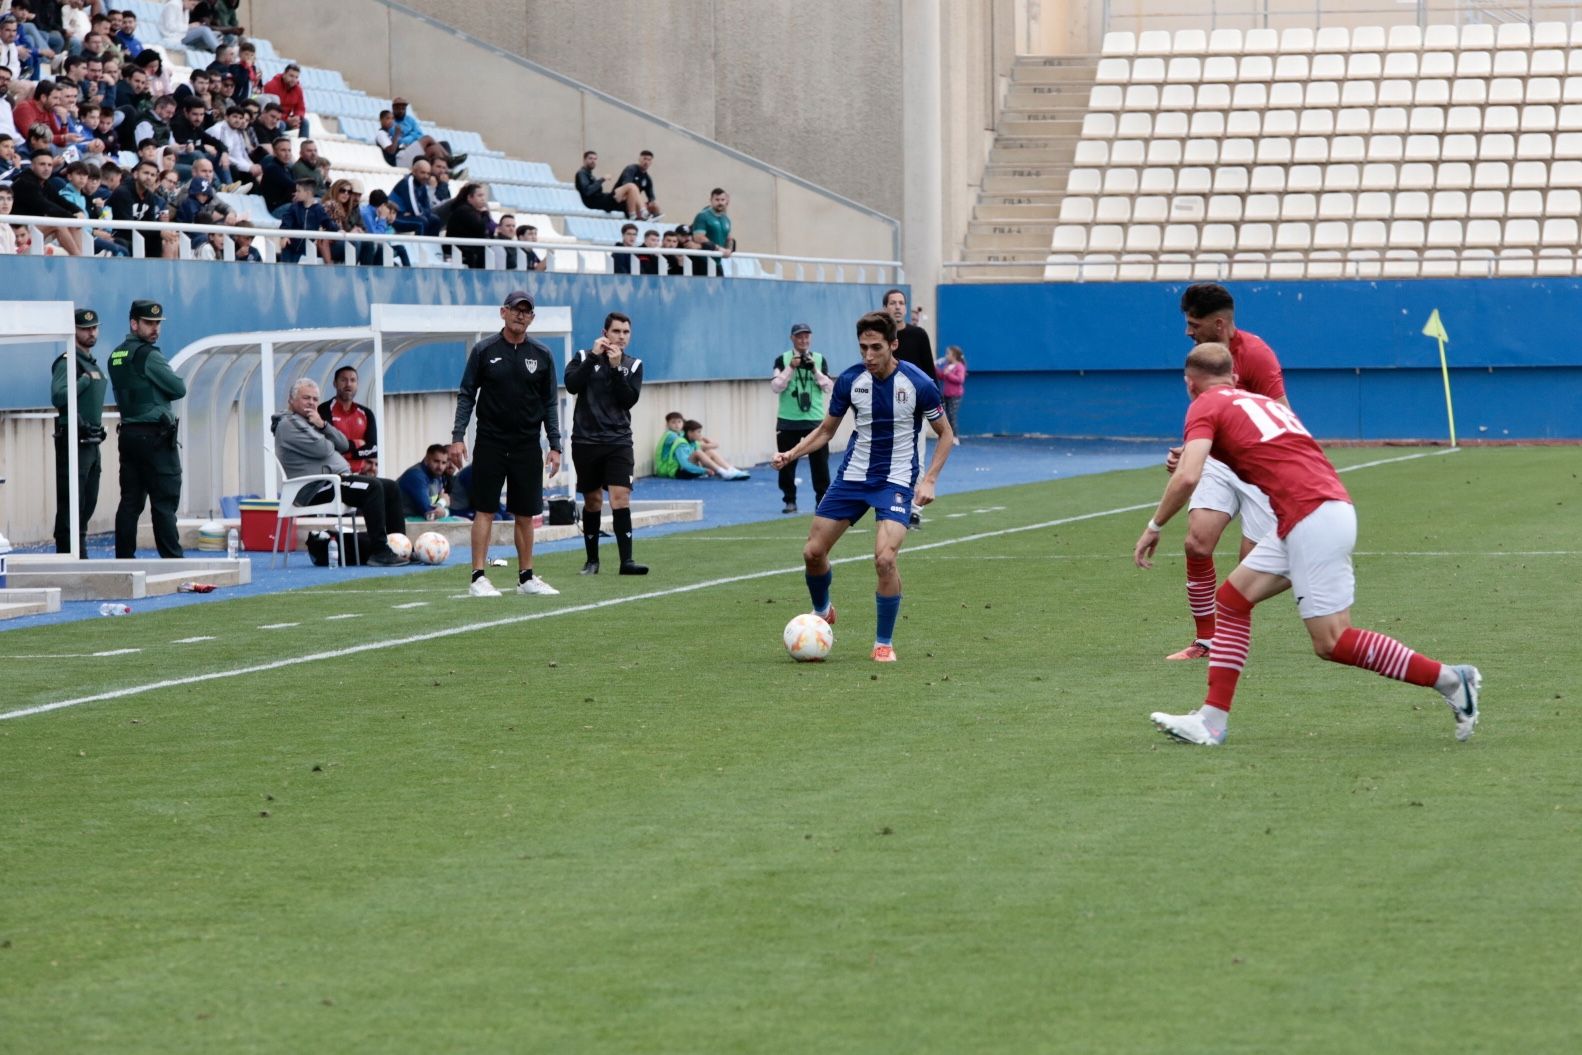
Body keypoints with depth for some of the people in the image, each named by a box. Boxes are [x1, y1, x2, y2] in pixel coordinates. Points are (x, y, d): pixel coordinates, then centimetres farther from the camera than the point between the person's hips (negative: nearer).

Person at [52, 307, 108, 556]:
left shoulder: (92, 363, 18)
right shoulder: (67, 362, -11)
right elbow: (58, 397, -26)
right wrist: (86, 379, -18)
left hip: (92, 442, 9)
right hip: (74, 442, -9)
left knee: (88, 503, 12)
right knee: (71, 505, -9)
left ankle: (79, 557, 19)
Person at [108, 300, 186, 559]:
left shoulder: (116, 356, 14)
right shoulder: (147, 355, -12)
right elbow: (179, 389, -9)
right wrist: (167, 387, 11)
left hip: (128, 434, 8)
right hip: (155, 436, -8)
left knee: (130, 501, 8)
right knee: (164, 501, -6)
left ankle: (124, 558, 6)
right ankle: (172, 558, -7)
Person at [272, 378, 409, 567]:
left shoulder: (310, 421, 24)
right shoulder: (288, 424, -6)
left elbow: (344, 445, 13)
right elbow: (322, 449, -17)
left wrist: (323, 426, -2)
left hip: (338, 478, 10)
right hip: (316, 489, -10)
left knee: (390, 488, 3)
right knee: (373, 487, -28)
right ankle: (379, 552, -32)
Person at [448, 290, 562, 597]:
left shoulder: (541, 355, 5)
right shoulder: (484, 351, 0)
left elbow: (550, 403, 8)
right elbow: (466, 395, 1)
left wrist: (555, 445, 3)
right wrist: (457, 437, -7)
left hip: (527, 446, 2)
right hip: (490, 443, -2)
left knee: (525, 514, 7)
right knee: (485, 510, -4)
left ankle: (526, 577, 15)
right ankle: (478, 578, -3)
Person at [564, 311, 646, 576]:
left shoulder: (633, 365, 6)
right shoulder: (584, 358, 4)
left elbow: (630, 400, -6)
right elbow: (572, 385, -13)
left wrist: (616, 368, -14)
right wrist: (594, 357, -15)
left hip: (618, 442, 0)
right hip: (586, 441, 0)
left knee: (621, 497, -14)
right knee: (592, 501, 8)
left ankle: (626, 560, -16)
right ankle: (592, 560, 20)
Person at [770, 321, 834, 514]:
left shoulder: (819, 360, 5)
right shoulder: (782, 360, 1)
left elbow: (829, 388, 0)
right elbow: (775, 387, -7)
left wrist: (815, 370, -12)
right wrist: (790, 368, -15)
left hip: (815, 419, 0)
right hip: (788, 420, 0)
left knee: (820, 462, -1)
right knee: (787, 463, 3)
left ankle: (822, 499, 8)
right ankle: (790, 500, 12)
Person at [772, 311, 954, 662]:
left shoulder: (918, 384, -15)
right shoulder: (849, 380, -6)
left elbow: (944, 433, -2)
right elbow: (826, 430, 8)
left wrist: (929, 480, -13)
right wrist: (791, 454, -9)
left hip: (896, 481, -4)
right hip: (853, 475, 4)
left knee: (885, 559, -22)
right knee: (813, 551, 3)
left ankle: (884, 642, -3)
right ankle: (822, 613, 35)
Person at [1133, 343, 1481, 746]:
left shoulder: (1206, 406, 2)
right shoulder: (1262, 401, 26)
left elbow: (1187, 478, -12)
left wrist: (1154, 527, 1)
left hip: (1314, 518, -9)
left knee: (1331, 642, -7)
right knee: (1232, 597, 13)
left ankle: (1450, 680, -2)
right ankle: (1211, 721, 10)